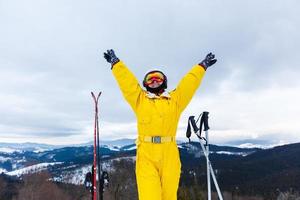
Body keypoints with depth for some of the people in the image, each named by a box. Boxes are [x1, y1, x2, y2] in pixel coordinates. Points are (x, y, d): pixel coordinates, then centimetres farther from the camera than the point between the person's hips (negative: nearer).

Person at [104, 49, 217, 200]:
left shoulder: (175, 99, 19)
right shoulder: (140, 99, 17)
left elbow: (190, 82, 22)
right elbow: (126, 80, 20)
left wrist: (203, 65, 28)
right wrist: (115, 62, 25)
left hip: (169, 154, 1)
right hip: (146, 154, -1)